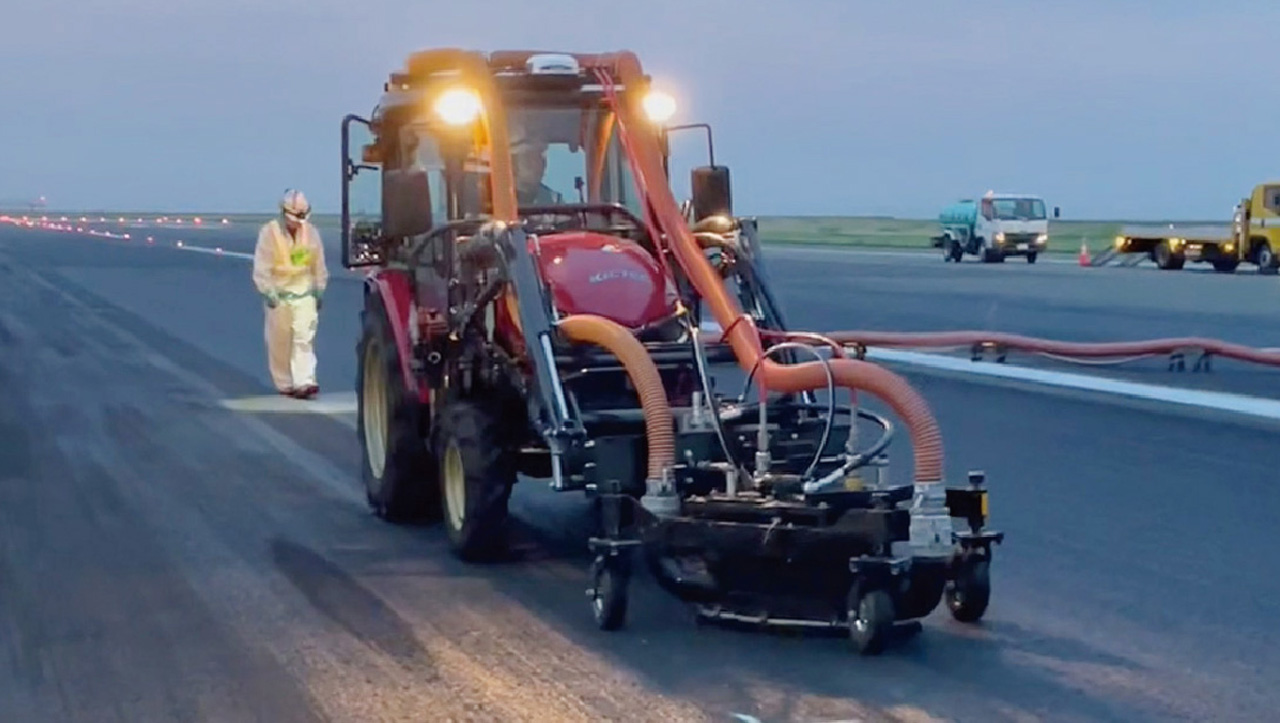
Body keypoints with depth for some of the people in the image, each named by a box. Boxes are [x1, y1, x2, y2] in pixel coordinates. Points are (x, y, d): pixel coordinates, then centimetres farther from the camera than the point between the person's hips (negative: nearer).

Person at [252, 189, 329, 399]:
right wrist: (268, 291, -13)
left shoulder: (311, 232, 4)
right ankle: (284, 384, 16)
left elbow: (318, 263, 13)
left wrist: (319, 289, 12)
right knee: (279, 341, 5)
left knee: (304, 338, -8)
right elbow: (262, 265, -8)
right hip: (279, 294, -2)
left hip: (304, 293, 2)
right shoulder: (270, 232, -7)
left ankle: (304, 382, -14)